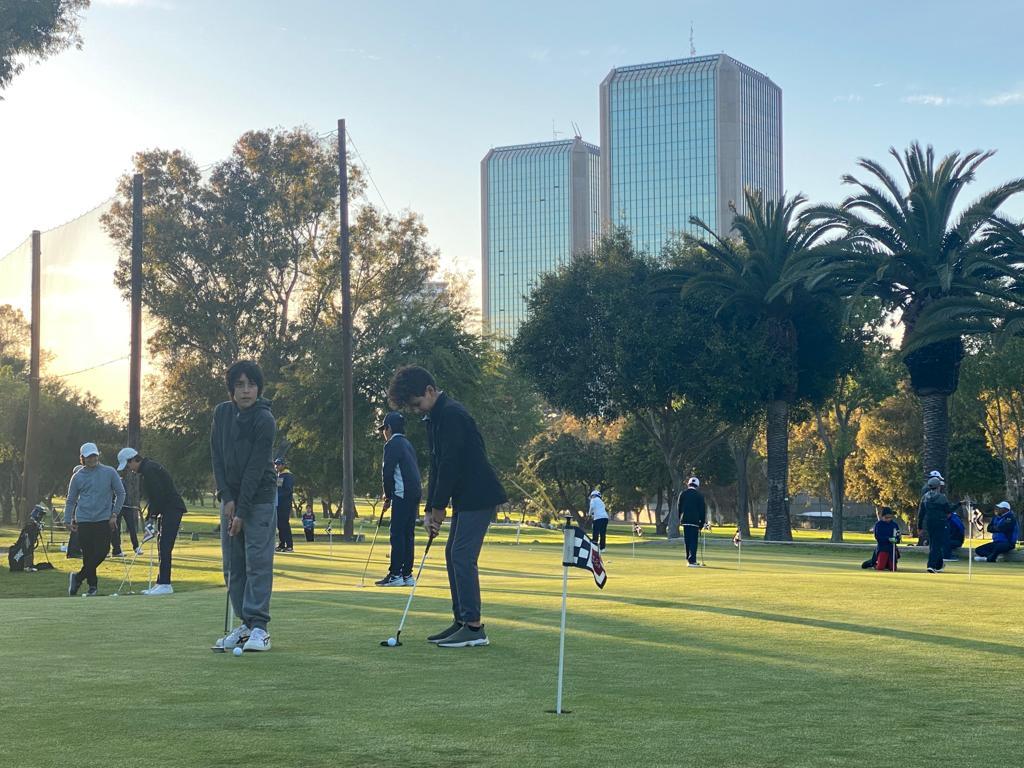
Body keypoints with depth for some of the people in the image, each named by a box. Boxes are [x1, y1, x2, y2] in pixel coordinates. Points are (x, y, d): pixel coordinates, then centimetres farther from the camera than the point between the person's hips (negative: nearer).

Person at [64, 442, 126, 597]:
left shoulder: (109, 472, 2)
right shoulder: (77, 477, 6)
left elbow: (120, 493, 6)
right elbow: (70, 501, 12)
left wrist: (114, 514, 0)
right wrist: (68, 520, 3)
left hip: (104, 520, -1)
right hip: (84, 521, 1)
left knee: (102, 552, -11)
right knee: (88, 554, -1)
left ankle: (78, 578, 3)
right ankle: (92, 585, 12)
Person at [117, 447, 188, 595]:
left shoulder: (149, 470, -15)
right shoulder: (147, 469, 18)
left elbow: (158, 495, -20)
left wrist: (152, 516, -12)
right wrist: (149, 517, 14)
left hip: (172, 510, -11)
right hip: (167, 510, 11)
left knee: (165, 547, -12)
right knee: (163, 548, 11)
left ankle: (165, 584, -12)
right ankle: (161, 583, 14)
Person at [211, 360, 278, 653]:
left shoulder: (264, 420, -15)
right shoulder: (221, 413, 3)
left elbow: (256, 468, -17)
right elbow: (217, 458, 5)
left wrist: (242, 511, -17)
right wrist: (226, 498, -5)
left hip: (259, 498, -6)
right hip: (231, 497, 6)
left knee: (258, 561, -9)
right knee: (232, 565, 5)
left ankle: (259, 628, -8)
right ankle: (245, 623, 11)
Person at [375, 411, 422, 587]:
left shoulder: (392, 444, -5)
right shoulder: (407, 444, 22)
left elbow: (388, 472, -11)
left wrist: (387, 495, 1)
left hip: (402, 494, -9)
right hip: (415, 493, 9)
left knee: (397, 534, -8)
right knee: (408, 534, 9)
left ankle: (395, 574, -10)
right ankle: (407, 575, 10)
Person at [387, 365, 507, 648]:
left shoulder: (452, 415, -18)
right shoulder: (434, 418, 14)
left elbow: (450, 465, -20)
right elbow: (436, 466, 16)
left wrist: (439, 507, -12)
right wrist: (430, 510, 10)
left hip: (479, 497, -10)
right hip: (466, 498, 10)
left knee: (462, 556, -12)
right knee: (453, 554, 12)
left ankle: (474, 628, -10)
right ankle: (461, 621, 18)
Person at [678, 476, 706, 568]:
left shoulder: (682, 494, 5)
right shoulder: (699, 495, -2)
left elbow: (679, 508, 8)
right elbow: (702, 510, 1)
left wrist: (680, 519, 15)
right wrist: (702, 523, 8)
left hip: (685, 520, 3)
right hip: (695, 521, -3)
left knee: (687, 541, 12)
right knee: (693, 541, -4)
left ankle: (690, 559, 18)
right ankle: (692, 561, -12)